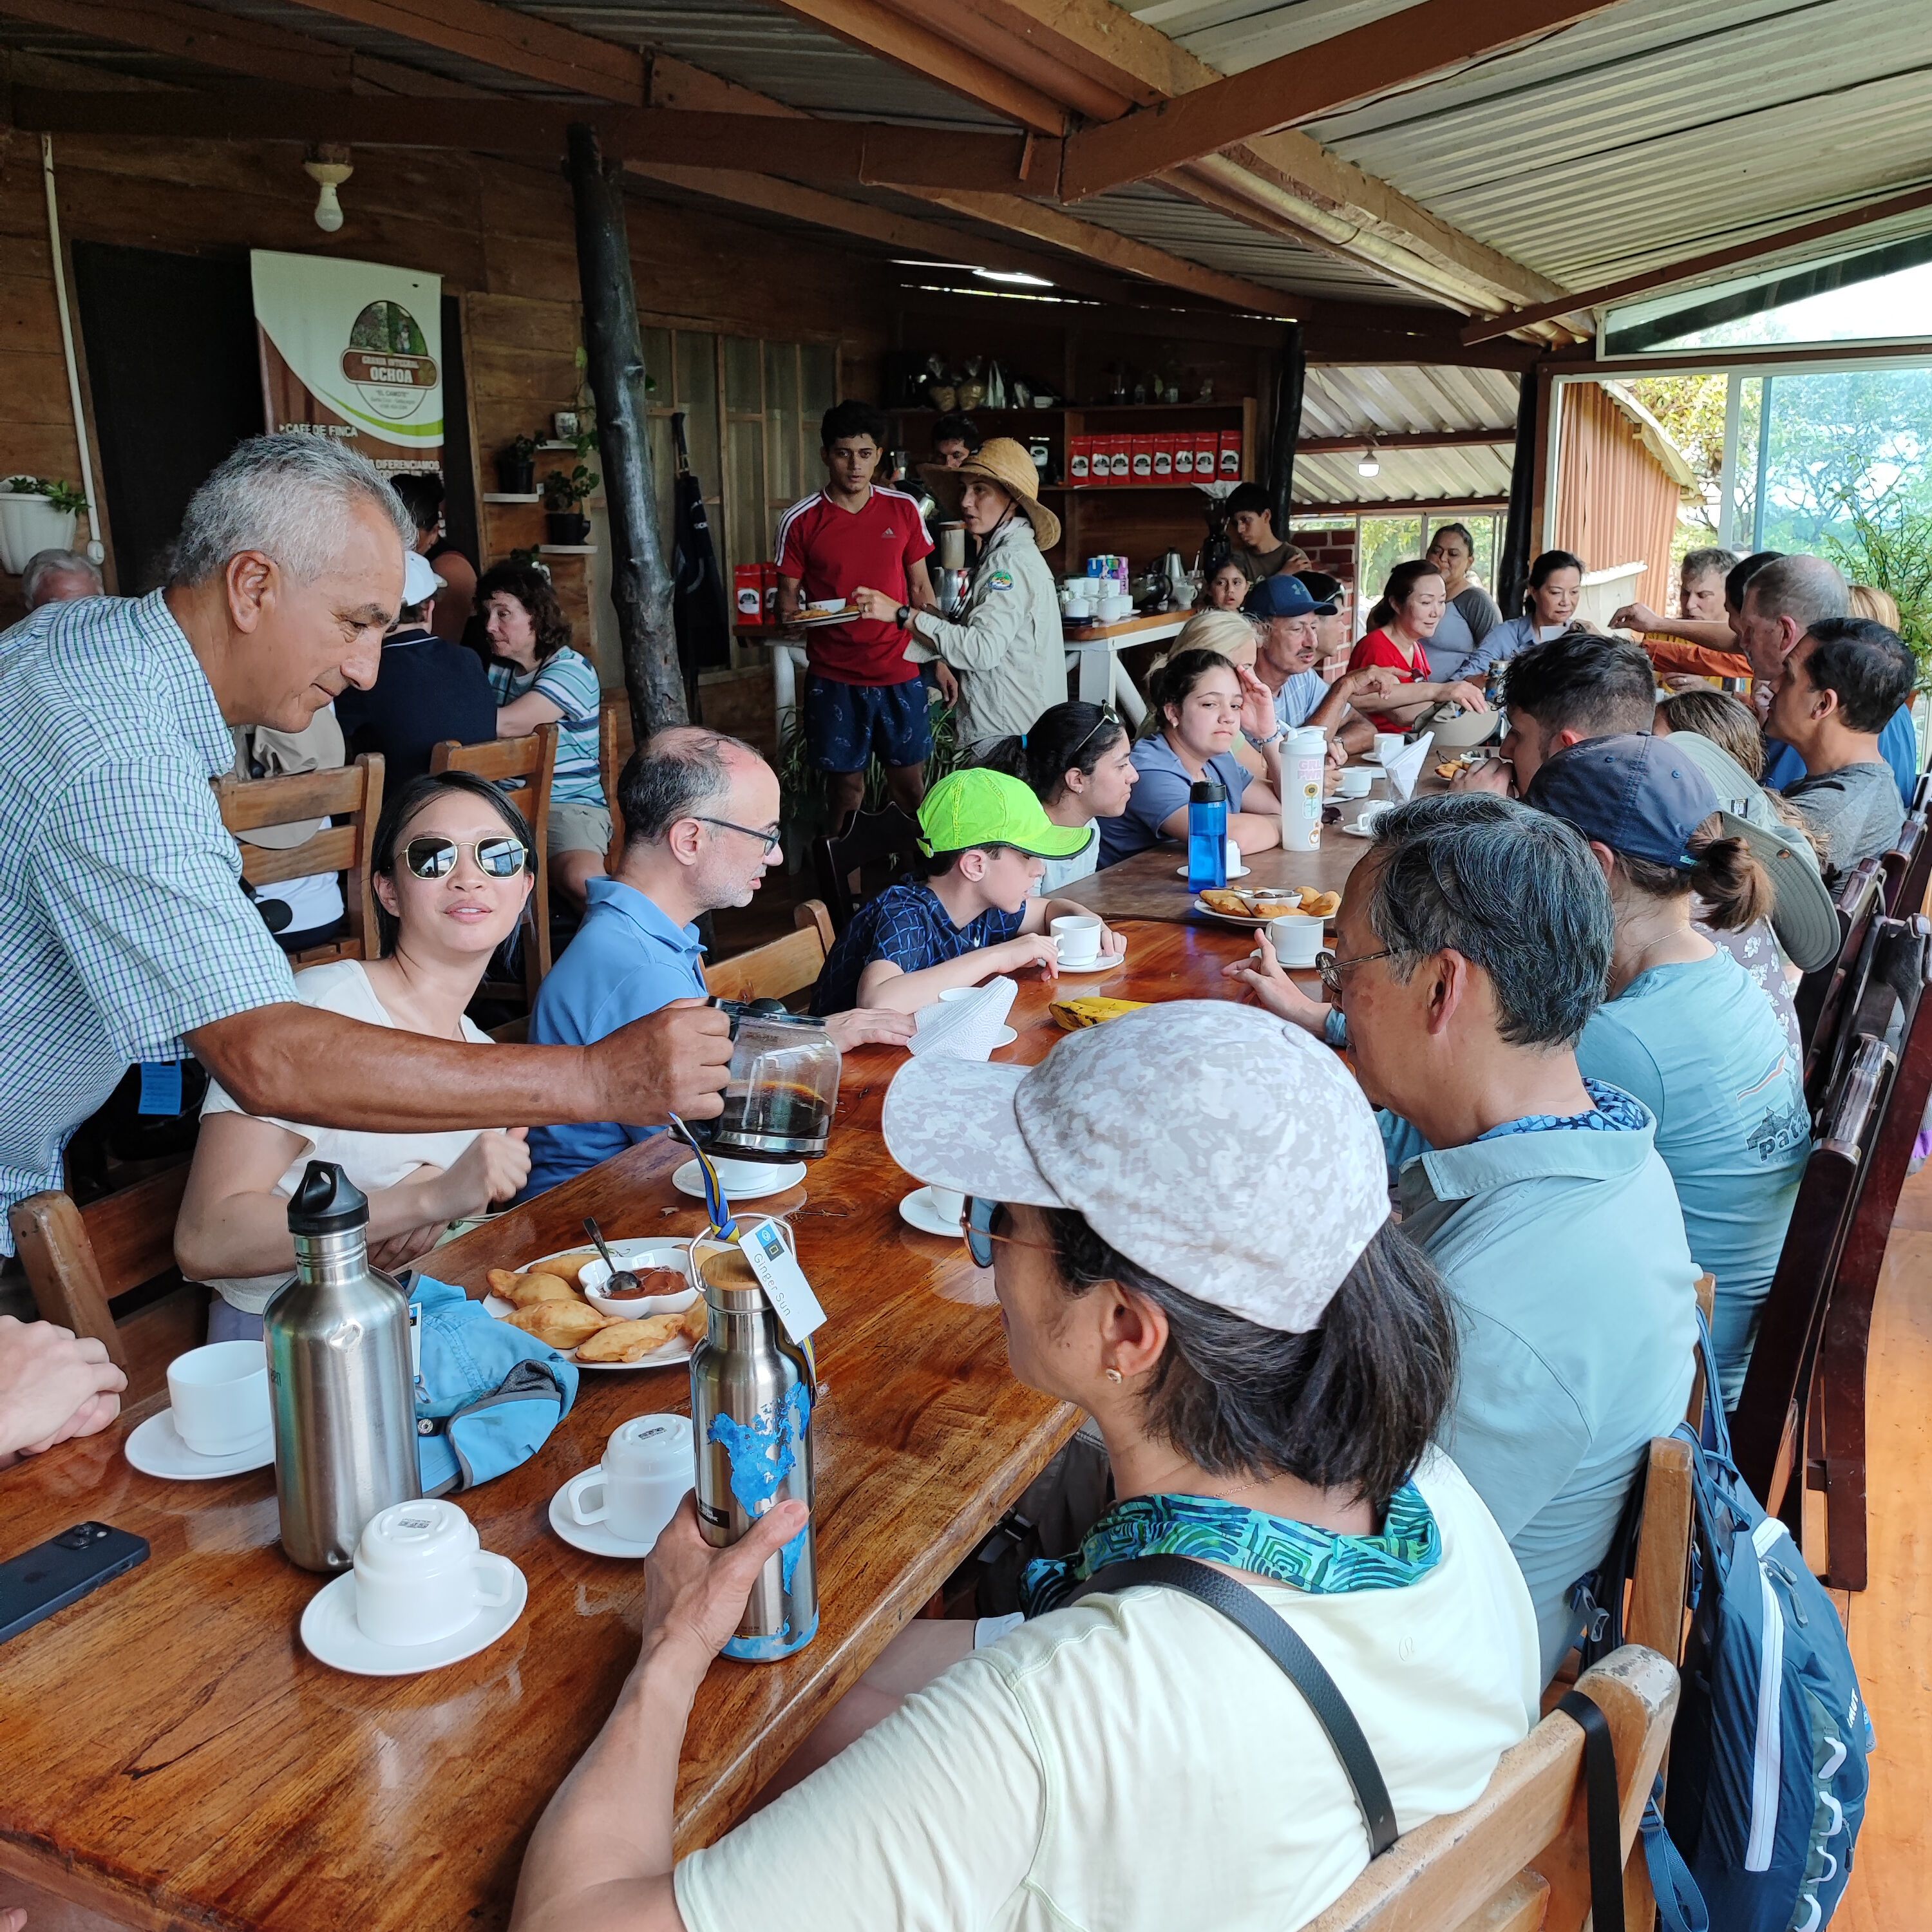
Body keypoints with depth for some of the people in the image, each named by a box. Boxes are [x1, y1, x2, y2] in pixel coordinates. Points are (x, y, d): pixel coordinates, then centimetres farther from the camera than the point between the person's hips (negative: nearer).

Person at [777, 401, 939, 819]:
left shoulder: (904, 510, 4)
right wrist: (791, 613, -21)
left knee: (910, 786, 7)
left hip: (900, 673, 2)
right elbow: (787, 597, 3)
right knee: (846, 788, 5)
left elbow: (921, 588, 10)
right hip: (834, 677, -2)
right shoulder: (800, 521, -3)